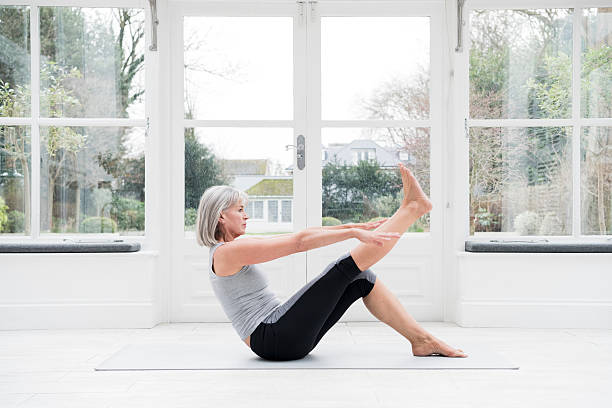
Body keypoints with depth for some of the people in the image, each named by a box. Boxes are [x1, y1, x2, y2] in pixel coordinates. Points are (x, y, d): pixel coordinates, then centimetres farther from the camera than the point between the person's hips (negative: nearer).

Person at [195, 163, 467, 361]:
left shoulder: (229, 250, 17)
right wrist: (355, 232, -20)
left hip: (282, 338, 9)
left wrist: (358, 227, 12)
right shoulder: (228, 252, -12)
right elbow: (299, 242, -21)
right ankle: (412, 207, -2)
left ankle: (421, 340, 7)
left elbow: (300, 238, 13)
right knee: (346, 267, -14)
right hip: (275, 340, -9)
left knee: (362, 279, 4)